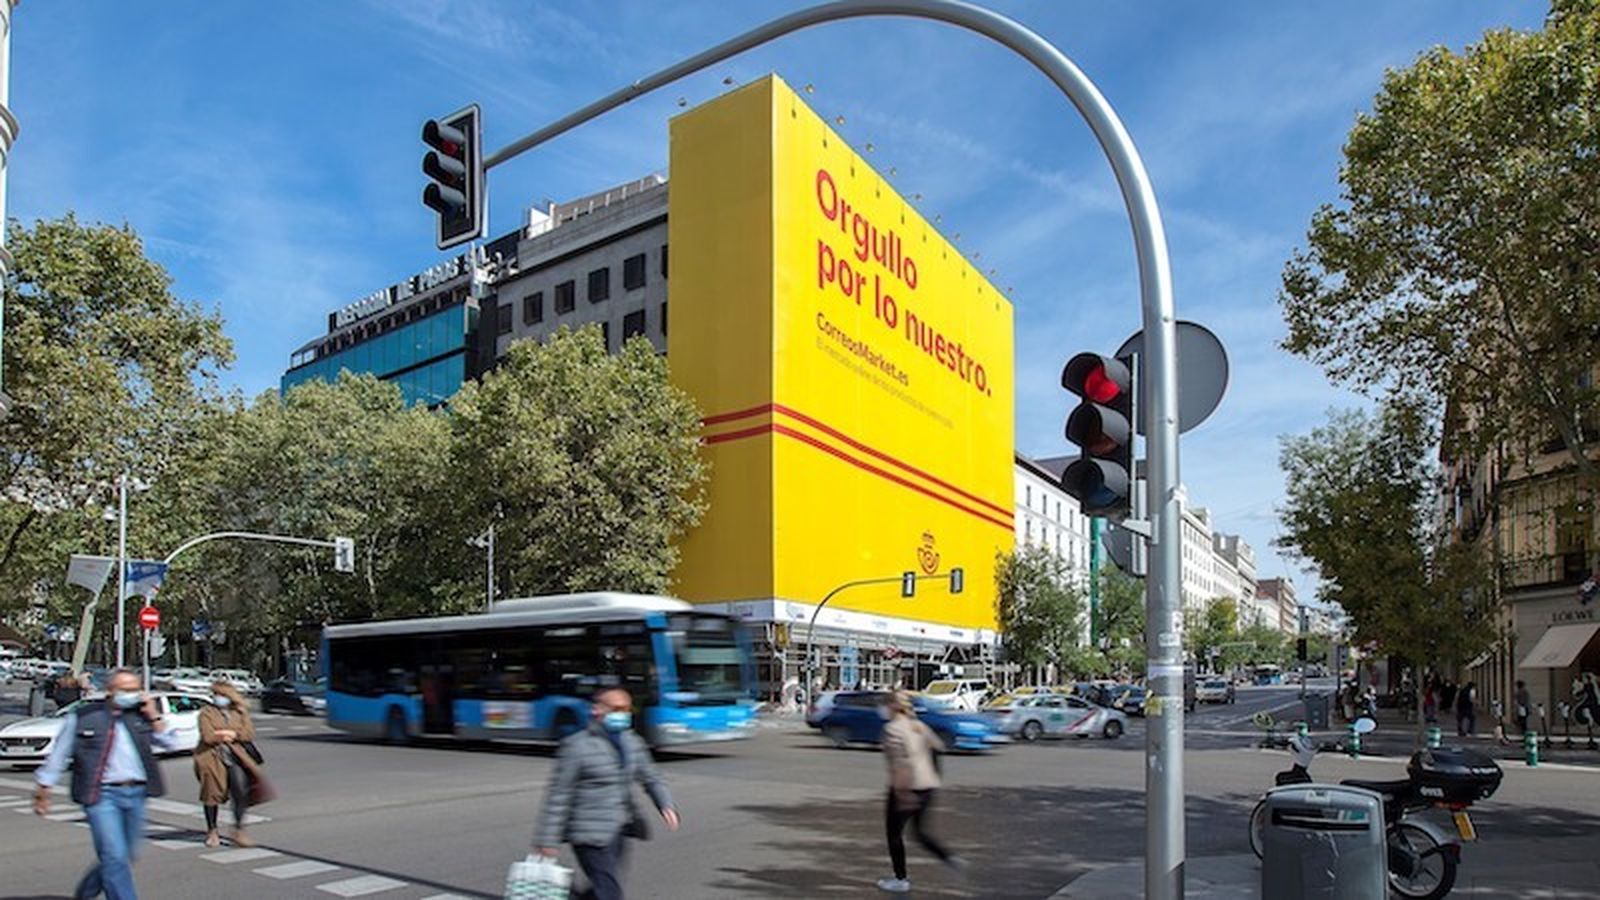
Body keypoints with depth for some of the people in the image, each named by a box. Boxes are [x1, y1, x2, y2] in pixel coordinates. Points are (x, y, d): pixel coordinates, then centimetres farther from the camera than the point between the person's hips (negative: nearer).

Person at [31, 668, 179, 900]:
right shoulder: (83, 718, 2)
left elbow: (167, 743, 7)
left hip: (136, 794, 4)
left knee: (125, 857, 14)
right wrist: (42, 789, 9)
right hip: (102, 795, -4)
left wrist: (153, 716, -1)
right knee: (115, 858, -11)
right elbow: (59, 755, 9)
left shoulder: (140, 716, 10)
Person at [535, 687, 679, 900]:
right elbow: (558, 795, -9)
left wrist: (666, 805, -3)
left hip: (618, 832, 7)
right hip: (591, 835, -7)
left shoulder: (633, 743, 8)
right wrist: (548, 840, -9)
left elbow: (651, 778, 15)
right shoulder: (577, 746, -11)